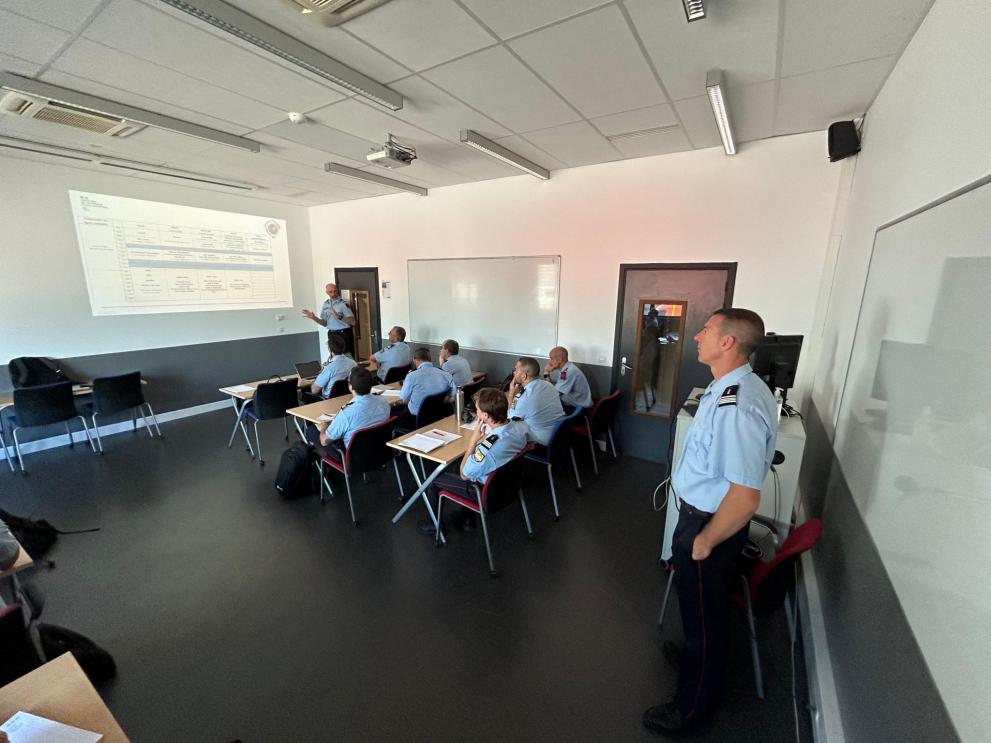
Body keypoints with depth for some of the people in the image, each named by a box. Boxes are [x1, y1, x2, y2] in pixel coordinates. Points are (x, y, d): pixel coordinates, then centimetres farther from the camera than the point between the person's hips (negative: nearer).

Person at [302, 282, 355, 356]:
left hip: (344, 334, -5)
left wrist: (340, 317, -27)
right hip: (331, 334, 5)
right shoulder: (325, 304, 9)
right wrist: (314, 317, 2)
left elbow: (352, 322, -14)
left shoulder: (343, 304, -8)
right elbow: (325, 323, 16)